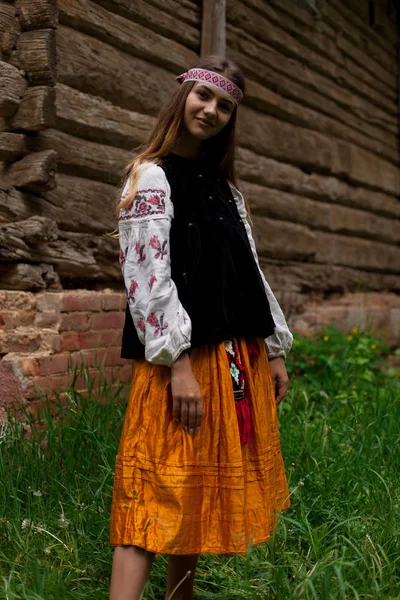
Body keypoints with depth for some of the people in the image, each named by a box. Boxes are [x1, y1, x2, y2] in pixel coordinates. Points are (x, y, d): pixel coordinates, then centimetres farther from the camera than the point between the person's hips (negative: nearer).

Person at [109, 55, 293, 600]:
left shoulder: (225, 188, 18)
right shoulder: (151, 176, -4)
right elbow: (148, 275, -14)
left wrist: (275, 348, 15)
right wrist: (178, 362, -21)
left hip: (239, 357, 7)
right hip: (184, 357, -7)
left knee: (207, 489, 12)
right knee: (160, 492, -10)